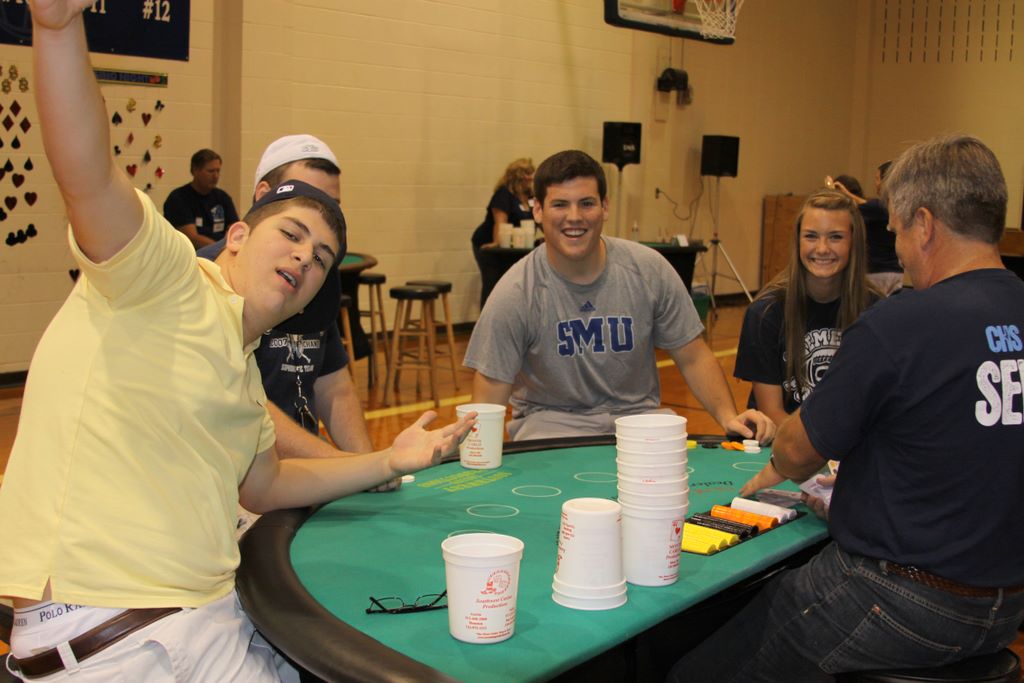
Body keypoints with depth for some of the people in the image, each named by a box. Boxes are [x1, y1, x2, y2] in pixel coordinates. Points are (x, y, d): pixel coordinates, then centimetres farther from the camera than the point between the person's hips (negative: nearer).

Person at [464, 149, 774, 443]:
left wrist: (728, 416, -13)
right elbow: (488, 403, -11)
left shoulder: (649, 271, -6)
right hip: (550, 420, -2)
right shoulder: (515, 295, -14)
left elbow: (694, 358, 3)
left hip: (637, 415, 3)